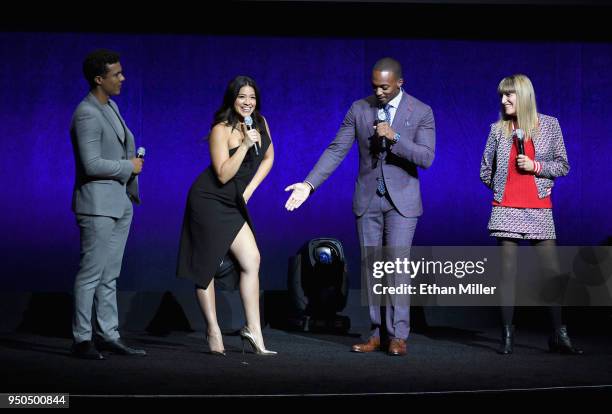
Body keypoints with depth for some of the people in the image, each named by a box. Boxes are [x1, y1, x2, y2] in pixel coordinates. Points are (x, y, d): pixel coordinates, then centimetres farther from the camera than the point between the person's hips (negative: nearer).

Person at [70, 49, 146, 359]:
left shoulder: (111, 106, 12)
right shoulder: (87, 114, -17)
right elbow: (91, 164, -24)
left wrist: (131, 188, 16)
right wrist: (129, 167, -12)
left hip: (120, 202, 9)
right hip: (98, 204, -9)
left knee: (110, 275, 12)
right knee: (91, 273, -4)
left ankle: (108, 334, 18)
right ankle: (82, 339, 4)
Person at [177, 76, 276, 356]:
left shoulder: (260, 123, 4)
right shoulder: (221, 130, -15)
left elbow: (268, 158, 16)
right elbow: (223, 175, -19)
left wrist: (249, 190, 6)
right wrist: (245, 145, -26)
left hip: (233, 205, 6)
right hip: (209, 201, -6)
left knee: (251, 260, -7)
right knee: (206, 266, 0)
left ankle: (254, 332, -6)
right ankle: (213, 331, 9)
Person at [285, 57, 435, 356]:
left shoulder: (421, 112, -5)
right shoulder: (359, 109, 1)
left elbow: (426, 157, -12)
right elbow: (336, 150, -1)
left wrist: (394, 137, -24)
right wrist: (309, 185, -10)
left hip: (402, 200, -3)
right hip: (367, 200, 3)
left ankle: (397, 336, -2)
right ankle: (377, 334, 13)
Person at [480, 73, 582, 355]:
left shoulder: (549, 125, 3)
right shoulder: (498, 129, 6)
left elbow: (563, 165, 5)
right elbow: (485, 171, 15)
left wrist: (535, 166, -9)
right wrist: (502, 187, 6)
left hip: (540, 208, 0)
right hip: (506, 208, 0)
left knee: (553, 270, 0)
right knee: (508, 270, -1)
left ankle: (559, 335, 9)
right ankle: (507, 335, 4)